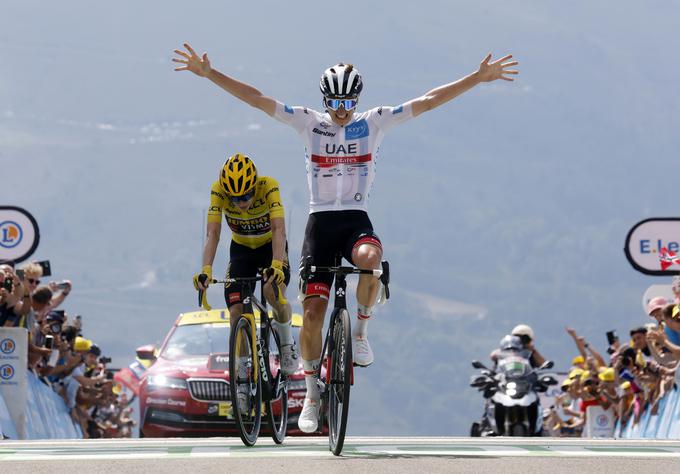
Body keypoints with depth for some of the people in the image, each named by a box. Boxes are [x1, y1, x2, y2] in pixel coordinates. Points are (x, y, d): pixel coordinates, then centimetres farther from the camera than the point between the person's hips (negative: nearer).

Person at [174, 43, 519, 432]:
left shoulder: (374, 123, 2)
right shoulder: (309, 122, 2)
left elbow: (427, 101, 0)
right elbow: (257, 99, -1)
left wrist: (479, 78, -4)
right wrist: (208, 73, -8)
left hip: (357, 220, -1)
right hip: (320, 222, 1)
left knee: (371, 257, -37)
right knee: (313, 310, -6)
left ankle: (361, 331, -13)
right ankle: (312, 393, 9)